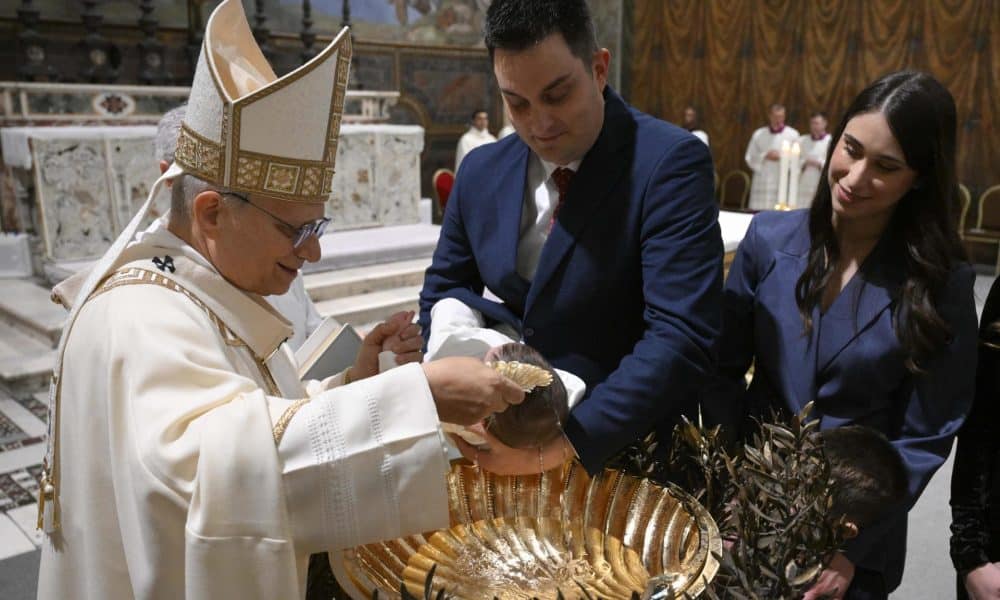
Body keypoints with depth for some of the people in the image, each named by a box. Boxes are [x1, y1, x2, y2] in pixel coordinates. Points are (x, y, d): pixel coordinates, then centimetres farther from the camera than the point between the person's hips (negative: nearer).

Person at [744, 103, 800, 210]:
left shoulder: (793, 134, 6)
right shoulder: (758, 134, 9)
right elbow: (749, 158, 6)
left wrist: (782, 158, -11)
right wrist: (765, 156, -8)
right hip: (762, 184, 1)